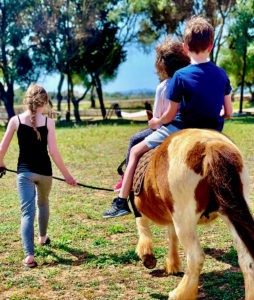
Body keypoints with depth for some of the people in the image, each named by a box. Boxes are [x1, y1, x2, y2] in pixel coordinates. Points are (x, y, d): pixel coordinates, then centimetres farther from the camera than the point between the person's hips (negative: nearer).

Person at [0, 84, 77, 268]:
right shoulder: (48, 122, -6)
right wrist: (66, 175, -2)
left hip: (24, 171, 0)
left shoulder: (16, 120, -3)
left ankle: (29, 256, -15)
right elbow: (53, 152, -10)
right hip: (44, 171, 1)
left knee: (27, 212, -2)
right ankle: (43, 237, 48)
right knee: (43, 203, 27)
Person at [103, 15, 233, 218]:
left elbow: (169, 116, -11)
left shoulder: (181, 76, -16)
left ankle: (122, 201, 13)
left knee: (136, 151, 12)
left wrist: (155, 122, 9)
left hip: (181, 130, -5)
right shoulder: (222, 74, -2)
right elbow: (228, 112, 3)